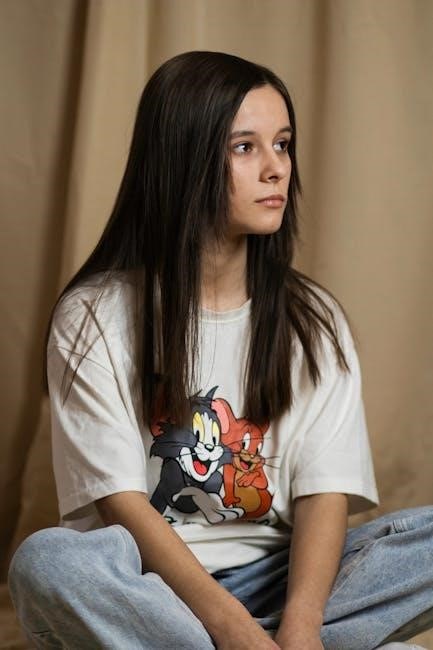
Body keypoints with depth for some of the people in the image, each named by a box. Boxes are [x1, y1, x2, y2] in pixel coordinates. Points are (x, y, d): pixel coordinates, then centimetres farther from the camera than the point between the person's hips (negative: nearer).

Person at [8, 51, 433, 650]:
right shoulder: (94, 315, -3)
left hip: (274, 581, 3)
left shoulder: (313, 321, 6)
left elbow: (325, 492, -5)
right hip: (146, 577, -2)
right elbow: (121, 502, -11)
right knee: (45, 561, -35)